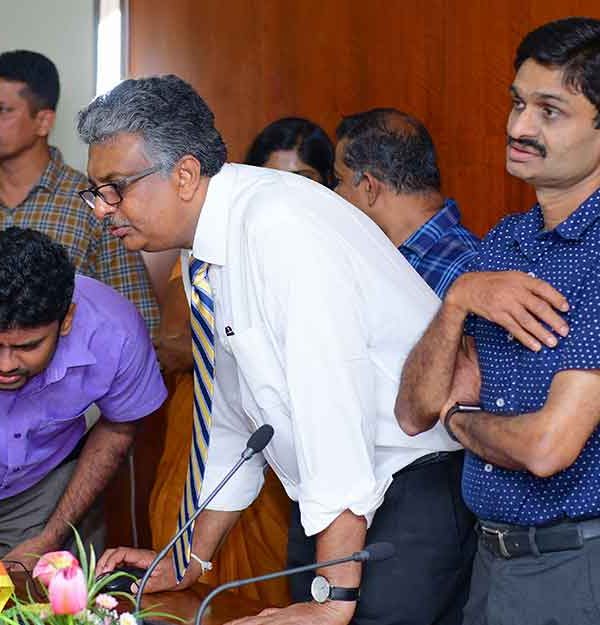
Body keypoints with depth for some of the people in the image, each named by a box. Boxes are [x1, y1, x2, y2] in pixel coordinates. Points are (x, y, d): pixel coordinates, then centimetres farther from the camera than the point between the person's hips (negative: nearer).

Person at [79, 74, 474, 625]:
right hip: (329, 501, 9)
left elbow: (332, 399, -26)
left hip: (418, 489, -8)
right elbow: (232, 415, 17)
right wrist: (190, 561, 16)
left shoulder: (280, 226, -20)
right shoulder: (210, 259, 8)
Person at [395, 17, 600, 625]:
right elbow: (413, 412, 1)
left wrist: (458, 416, -5)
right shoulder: (501, 242, 6)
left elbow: (548, 447, -25)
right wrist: (458, 300, -15)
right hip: (491, 558, 7)